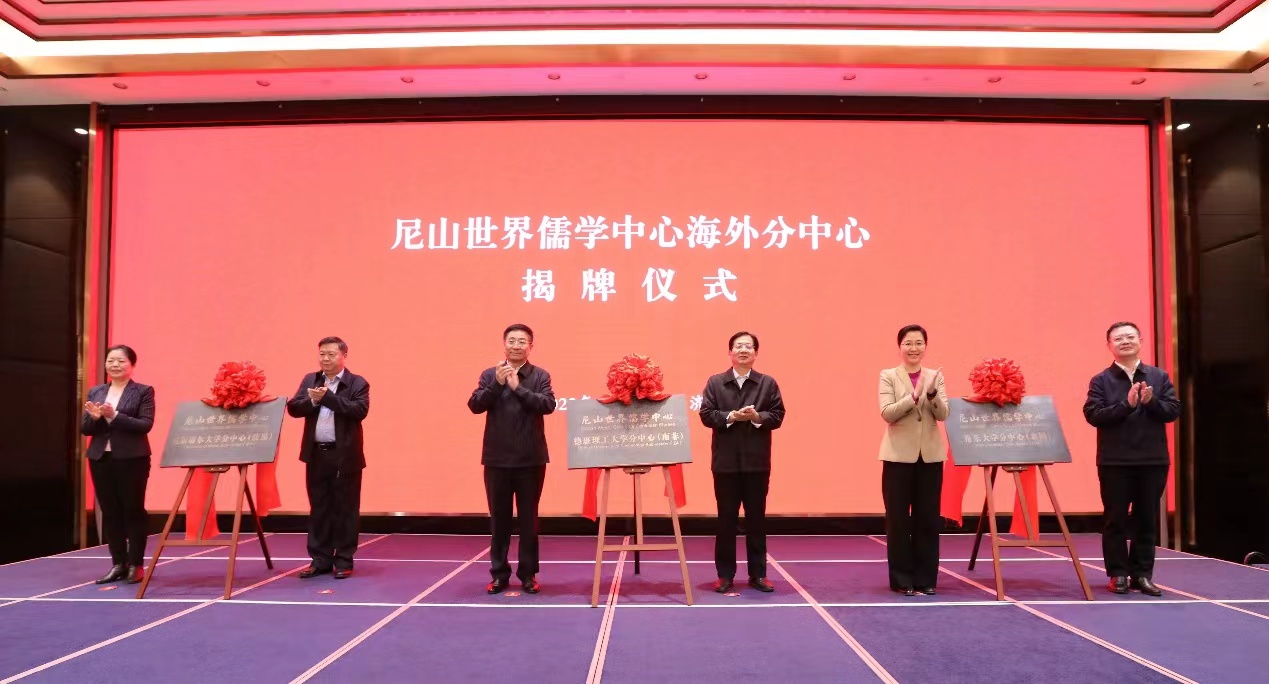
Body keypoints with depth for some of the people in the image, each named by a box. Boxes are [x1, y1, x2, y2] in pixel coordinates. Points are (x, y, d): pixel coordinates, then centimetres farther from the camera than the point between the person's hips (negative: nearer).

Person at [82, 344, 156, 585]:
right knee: (109, 512, 8)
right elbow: (84, 428, 11)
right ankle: (118, 563, 15)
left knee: (133, 511, 0)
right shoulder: (95, 392, 12)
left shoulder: (143, 392, -2)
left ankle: (136, 564, 6)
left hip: (131, 459, -5)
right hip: (100, 459, 5)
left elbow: (146, 424, -12)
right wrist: (94, 417, -11)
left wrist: (114, 416, -21)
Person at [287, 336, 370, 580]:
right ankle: (320, 560, 18)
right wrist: (313, 400, -16)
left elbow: (360, 410, -17)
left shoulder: (357, 383, -2)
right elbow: (293, 408, 3)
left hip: (345, 455, -4)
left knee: (345, 509, 1)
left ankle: (344, 561, 10)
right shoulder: (309, 380, 12)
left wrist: (328, 397, -19)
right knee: (318, 509, 10)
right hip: (316, 454, 4)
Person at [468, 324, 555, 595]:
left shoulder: (540, 376, 1)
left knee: (529, 518, 6)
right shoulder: (489, 375, 5)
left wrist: (518, 387, -20)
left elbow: (548, 404, -14)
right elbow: (475, 405, -7)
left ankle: (528, 574, 16)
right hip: (497, 459, 1)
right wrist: (497, 384, -18)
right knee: (499, 519, 7)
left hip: (531, 459, -1)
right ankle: (499, 573, 17)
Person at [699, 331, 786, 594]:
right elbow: (706, 414, -4)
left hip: (757, 461, 1)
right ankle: (725, 574, 14)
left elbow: (777, 416, 0)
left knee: (756, 519, 7)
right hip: (726, 461, 0)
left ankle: (758, 574, 17)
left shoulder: (768, 383, 5)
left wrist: (757, 417, -18)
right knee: (726, 519, 5)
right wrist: (731, 416, -18)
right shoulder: (715, 382, 4)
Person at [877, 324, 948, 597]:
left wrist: (932, 394, -21)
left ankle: (926, 579, 15)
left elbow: (943, 415, -3)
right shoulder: (888, 376, 0)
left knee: (928, 519, 6)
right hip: (899, 455, -2)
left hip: (930, 456, 3)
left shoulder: (936, 376, 8)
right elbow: (887, 413, -12)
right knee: (898, 520, 2)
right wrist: (913, 396, -23)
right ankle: (902, 580, 11)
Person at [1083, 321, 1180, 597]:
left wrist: (1151, 402, -17)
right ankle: (1118, 574, 11)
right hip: (1115, 461, -2)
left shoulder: (1159, 377, 8)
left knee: (1147, 520, 7)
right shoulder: (1100, 380, 0)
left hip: (1153, 460, 2)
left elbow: (1173, 410, 1)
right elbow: (1093, 415, -10)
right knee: (1115, 520, 2)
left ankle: (1142, 574, 16)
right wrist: (1127, 404, -20)